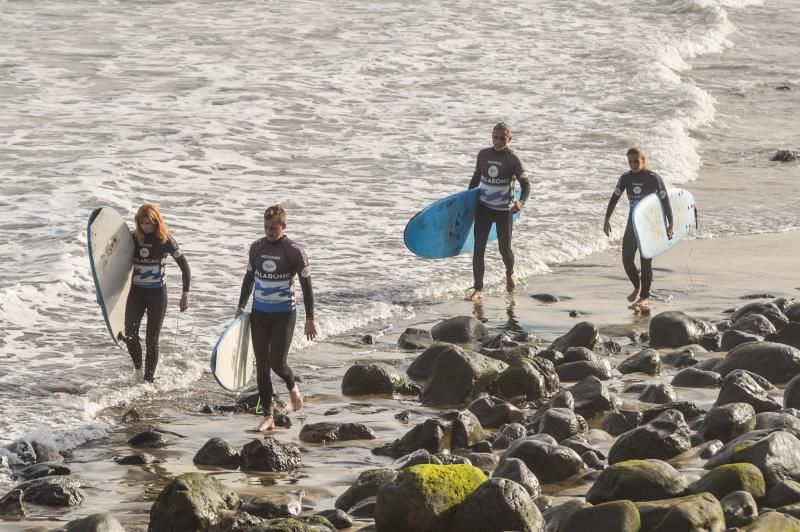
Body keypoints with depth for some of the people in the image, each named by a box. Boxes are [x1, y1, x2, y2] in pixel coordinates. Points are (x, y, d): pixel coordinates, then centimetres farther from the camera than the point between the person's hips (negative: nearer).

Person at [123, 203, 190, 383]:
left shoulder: (166, 240, -9)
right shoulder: (133, 238, -2)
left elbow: (184, 266, -4)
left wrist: (186, 294, -9)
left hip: (157, 293, -3)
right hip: (136, 291, 3)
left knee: (152, 339, -2)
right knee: (130, 334, -7)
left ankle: (149, 379, 5)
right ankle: (138, 369, 16)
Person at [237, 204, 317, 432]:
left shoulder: (295, 251, -9)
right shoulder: (257, 247, 5)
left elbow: (306, 285, -5)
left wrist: (310, 319, -7)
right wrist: (241, 306, 14)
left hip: (284, 314, -4)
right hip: (259, 314, 4)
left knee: (277, 363, -13)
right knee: (262, 366, 1)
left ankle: (292, 387, 23)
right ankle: (268, 417, 7)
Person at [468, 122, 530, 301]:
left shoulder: (513, 160, -12)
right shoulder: (483, 155, 0)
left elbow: (525, 185, -13)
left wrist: (521, 202, -33)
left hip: (503, 210, -3)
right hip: (484, 207, 3)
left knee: (505, 249, 7)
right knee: (478, 248, -5)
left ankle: (509, 274, 41)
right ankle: (478, 289, 0)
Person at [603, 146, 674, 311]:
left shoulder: (654, 178, -12)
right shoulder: (626, 178, 1)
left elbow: (665, 201, -12)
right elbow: (614, 199, 6)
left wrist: (670, 224, -15)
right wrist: (607, 220, 3)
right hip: (633, 222, 5)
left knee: (646, 261, -3)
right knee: (626, 259, 1)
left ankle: (644, 297, 6)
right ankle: (637, 287, 27)